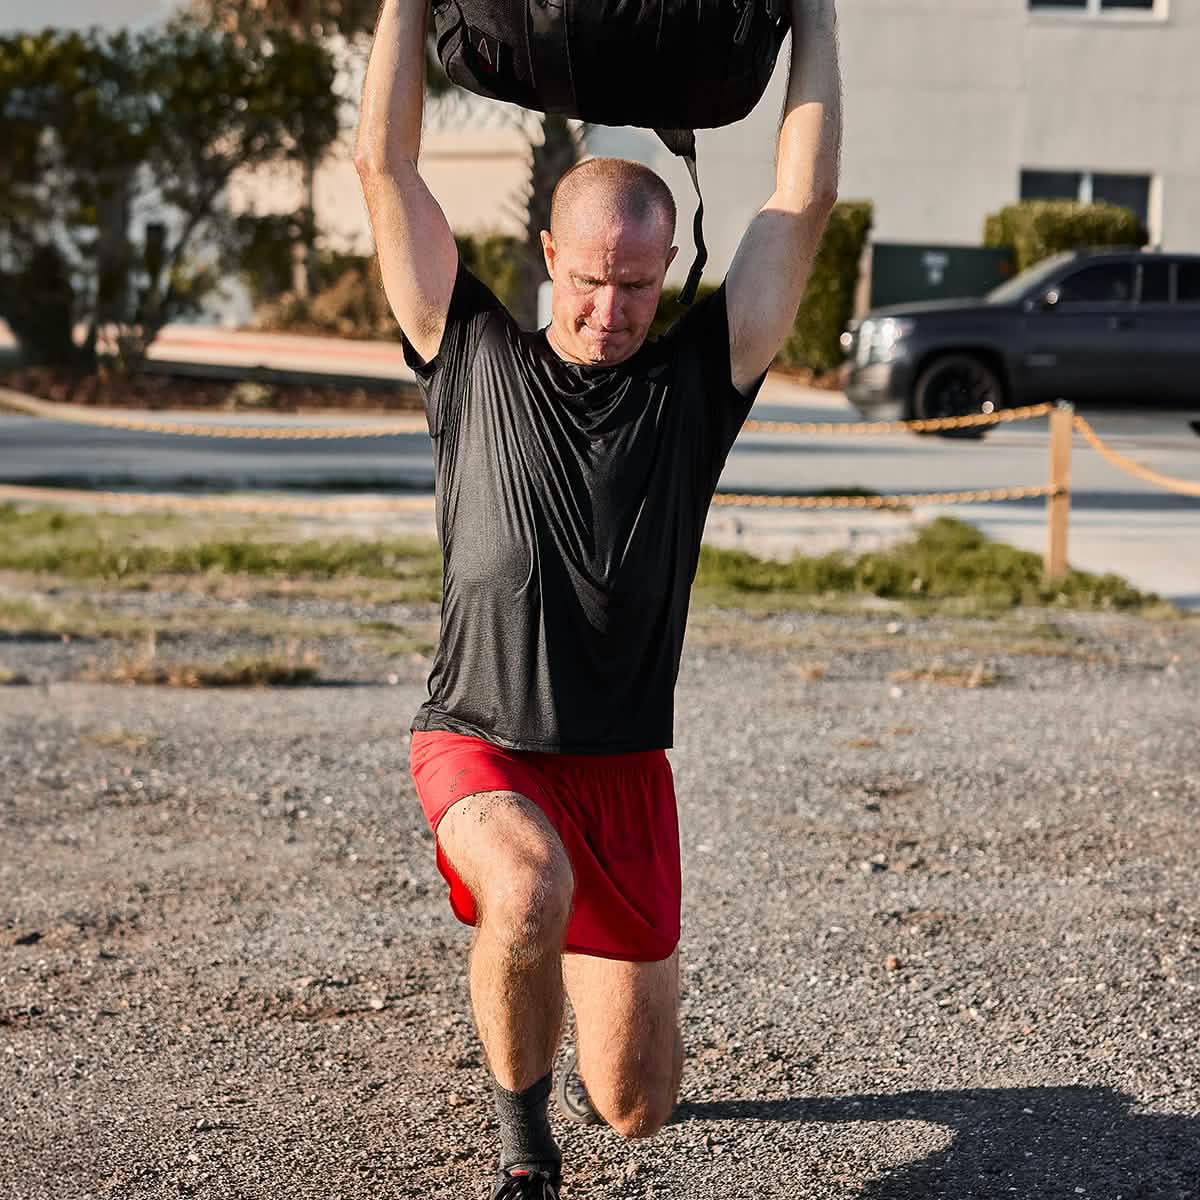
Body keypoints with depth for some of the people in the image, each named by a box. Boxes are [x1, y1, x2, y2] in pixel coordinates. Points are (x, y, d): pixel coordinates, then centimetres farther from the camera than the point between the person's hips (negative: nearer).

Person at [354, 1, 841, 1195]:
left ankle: (581, 1020, 45)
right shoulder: (474, 358, 3)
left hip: (621, 768, 2)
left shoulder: (695, 379, 4)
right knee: (529, 894, -38)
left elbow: (805, 202, 1)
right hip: (480, 748, -2)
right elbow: (385, 166, 2)